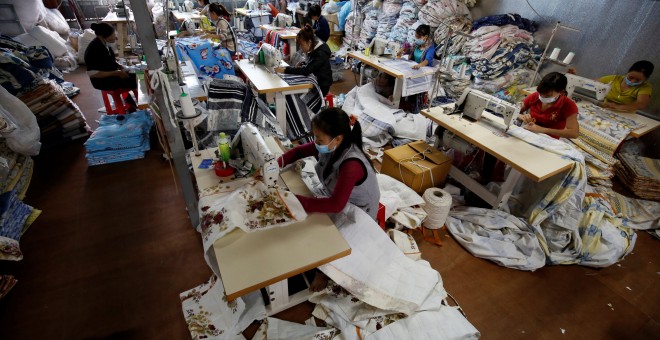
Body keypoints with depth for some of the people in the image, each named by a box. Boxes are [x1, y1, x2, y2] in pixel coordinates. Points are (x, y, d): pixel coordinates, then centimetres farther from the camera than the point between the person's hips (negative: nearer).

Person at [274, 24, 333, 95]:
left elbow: (306, 70, -30)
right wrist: (301, 64, -3)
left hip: (321, 86, -8)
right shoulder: (313, 49, 3)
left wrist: (285, 70, -29)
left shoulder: (321, 53, -23)